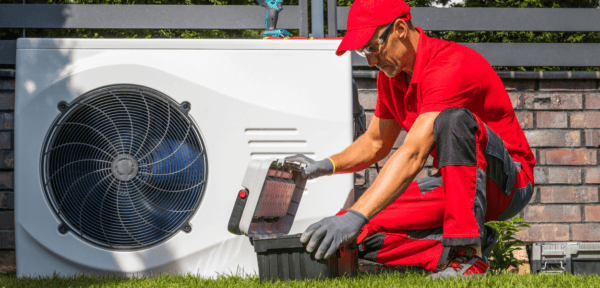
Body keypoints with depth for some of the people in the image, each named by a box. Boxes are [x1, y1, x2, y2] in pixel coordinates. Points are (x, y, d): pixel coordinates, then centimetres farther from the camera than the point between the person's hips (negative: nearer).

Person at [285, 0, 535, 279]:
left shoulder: (450, 65, -26)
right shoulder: (391, 74, 3)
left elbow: (412, 155, -36)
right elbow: (375, 143, 17)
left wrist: (356, 215, -43)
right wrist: (326, 166, -4)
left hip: (510, 182, -7)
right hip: (453, 183, 8)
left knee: (454, 120, -38)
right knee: (365, 234, -11)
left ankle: (467, 252, -33)